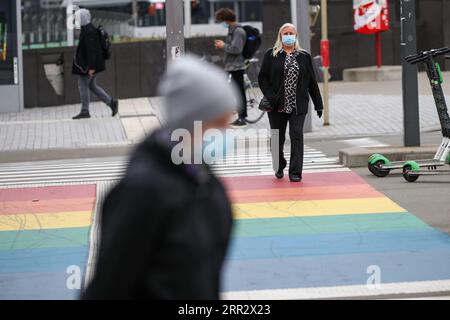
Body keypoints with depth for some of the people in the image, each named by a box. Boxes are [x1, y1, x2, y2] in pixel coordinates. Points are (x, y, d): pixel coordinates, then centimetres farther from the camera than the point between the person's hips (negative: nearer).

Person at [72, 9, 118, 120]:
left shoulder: (88, 31, -19)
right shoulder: (89, 28, 12)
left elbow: (91, 50, -22)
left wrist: (91, 67, -23)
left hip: (87, 64, -10)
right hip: (91, 63, 10)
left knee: (83, 85, -1)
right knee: (92, 86, 13)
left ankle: (85, 111, 5)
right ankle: (111, 102, 9)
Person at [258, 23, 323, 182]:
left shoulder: (304, 56, 9)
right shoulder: (271, 55, 4)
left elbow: (312, 82, 11)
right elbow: (262, 78, 1)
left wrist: (318, 104, 8)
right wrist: (270, 97, -13)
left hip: (298, 105, 0)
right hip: (277, 105, 0)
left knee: (296, 135, -11)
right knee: (277, 138, 9)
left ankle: (295, 172, -9)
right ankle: (279, 167, 32)